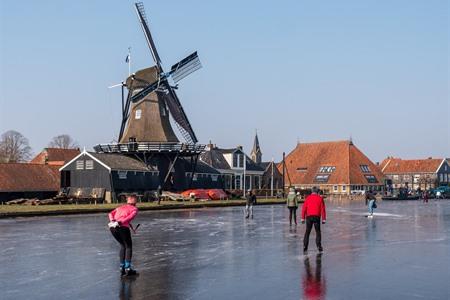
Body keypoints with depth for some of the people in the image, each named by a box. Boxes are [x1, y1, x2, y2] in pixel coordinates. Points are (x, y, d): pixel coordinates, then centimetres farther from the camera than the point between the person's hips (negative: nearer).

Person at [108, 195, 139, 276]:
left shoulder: (120, 207, 29)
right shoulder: (134, 209, 14)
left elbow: (110, 214, 16)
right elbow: (131, 216, -7)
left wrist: (112, 220, -1)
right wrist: (120, 222, -14)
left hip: (112, 227, 6)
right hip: (123, 227, -5)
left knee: (123, 246, 23)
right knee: (129, 247, 9)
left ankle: (122, 267, 21)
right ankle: (128, 268, 1)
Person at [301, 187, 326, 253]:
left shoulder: (308, 198, 5)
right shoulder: (320, 198, 2)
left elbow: (304, 208, 1)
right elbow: (323, 209, -1)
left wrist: (303, 218, 5)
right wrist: (324, 219, 1)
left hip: (309, 217, 1)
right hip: (317, 217, -1)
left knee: (307, 232, 10)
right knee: (318, 232, 9)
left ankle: (305, 246, 5)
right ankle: (319, 246, 1)